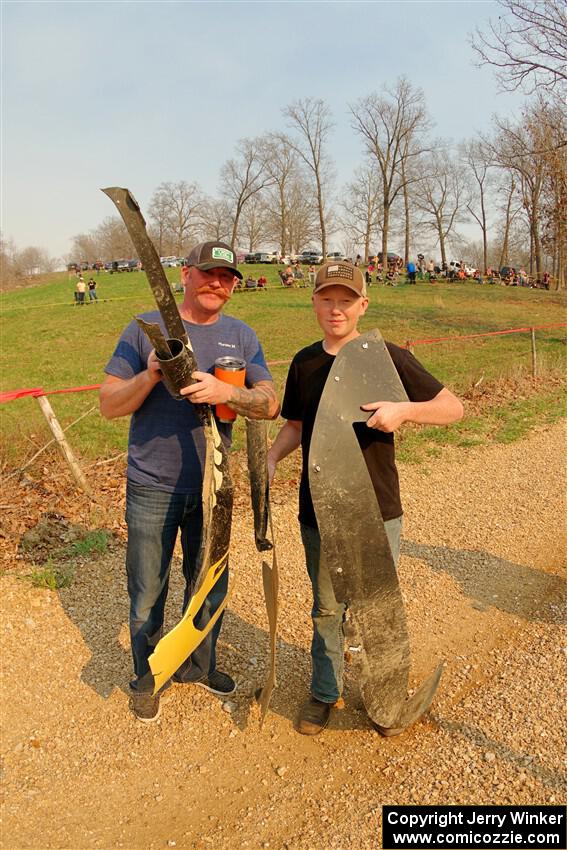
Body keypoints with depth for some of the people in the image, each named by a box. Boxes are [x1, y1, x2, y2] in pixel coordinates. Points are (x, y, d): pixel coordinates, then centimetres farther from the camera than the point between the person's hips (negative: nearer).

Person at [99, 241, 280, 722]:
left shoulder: (241, 336, 3)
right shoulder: (146, 329, -5)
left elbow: (270, 404, -9)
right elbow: (109, 405, -6)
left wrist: (225, 392, -28)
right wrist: (150, 376, -24)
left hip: (210, 486, 3)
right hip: (152, 488, -3)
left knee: (210, 587, 18)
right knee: (148, 594, 10)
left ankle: (199, 665, 42)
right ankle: (147, 678, 35)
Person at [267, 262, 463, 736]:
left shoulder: (388, 358, -9)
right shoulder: (304, 363, 3)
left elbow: (454, 408, -8)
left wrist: (404, 409, -27)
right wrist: (272, 457, -6)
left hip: (377, 511, -2)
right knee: (327, 609, 16)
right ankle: (325, 693, 37)